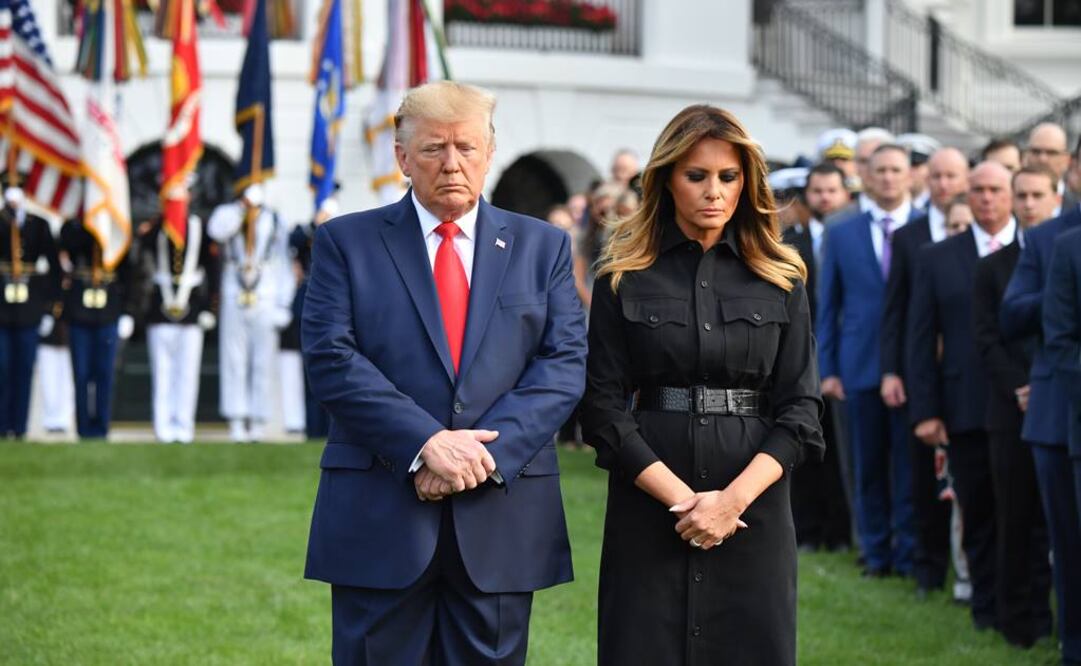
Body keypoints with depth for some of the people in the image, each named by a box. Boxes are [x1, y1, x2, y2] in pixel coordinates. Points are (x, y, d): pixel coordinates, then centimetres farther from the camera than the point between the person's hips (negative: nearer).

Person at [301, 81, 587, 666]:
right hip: (378, 521, -2)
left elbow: (565, 364, 2)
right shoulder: (346, 243, 6)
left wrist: (486, 453, -12)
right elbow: (332, 359, -5)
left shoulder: (543, 247, 12)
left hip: (502, 523, 2)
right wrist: (425, 443, -17)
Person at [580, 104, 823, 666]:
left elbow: (800, 408, 2)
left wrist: (734, 498, -12)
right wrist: (680, 498, -13)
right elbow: (603, 405, -3)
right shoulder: (625, 276, 2)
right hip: (648, 508, -1)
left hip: (754, 506, 1)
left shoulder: (780, 278, 6)